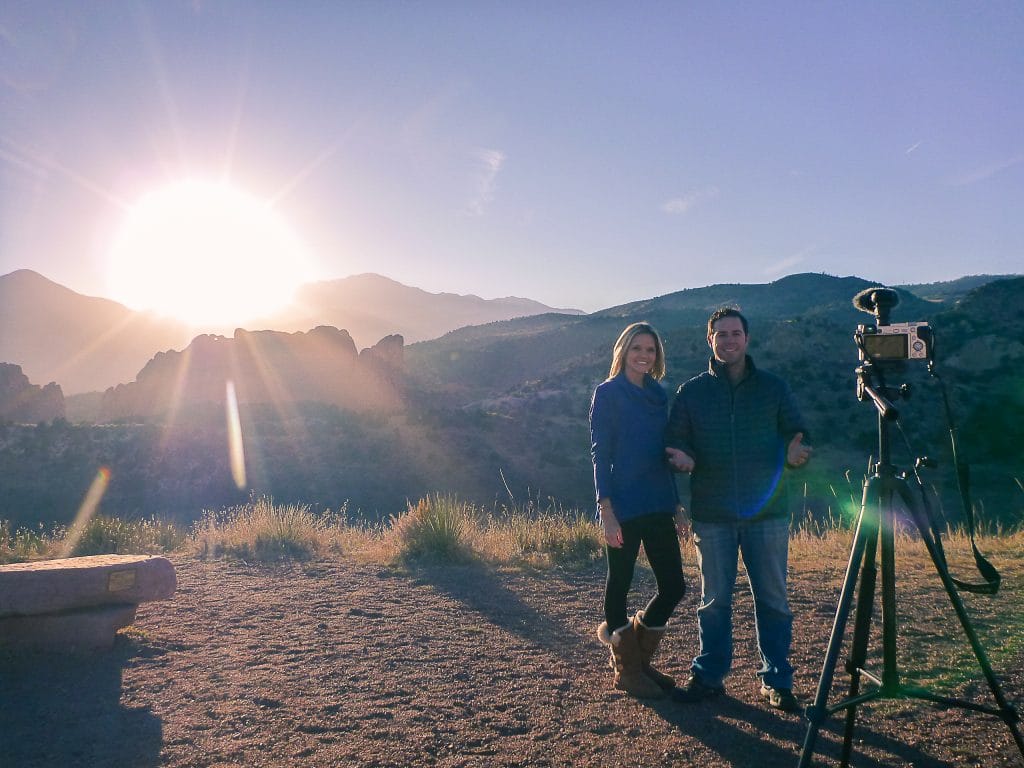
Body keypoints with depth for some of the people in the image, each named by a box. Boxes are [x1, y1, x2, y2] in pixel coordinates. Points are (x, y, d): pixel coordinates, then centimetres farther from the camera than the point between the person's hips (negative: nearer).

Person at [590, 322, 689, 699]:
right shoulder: (608, 393, -4)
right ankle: (625, 669, 20)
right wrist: (606, 507, -16)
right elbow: (600, 453, -9)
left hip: (658, 505, 6)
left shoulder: (658, 394, 14)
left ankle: (639, 658, 25)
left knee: (673, 585, 4)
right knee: (620, 583, 5)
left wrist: (675, 503, 15)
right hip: (623, 507, -6)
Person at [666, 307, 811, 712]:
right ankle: (708, 675, 21)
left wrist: (795, 454, -17)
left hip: (767, 512, 0)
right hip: (711, 515, 0)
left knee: (772, 599, 6)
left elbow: (796, 434, 6)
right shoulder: (691, 392, 7)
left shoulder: (773, 388, 6)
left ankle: (776, 681, 19)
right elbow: (674, 441, 7)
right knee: (714, 600, 8)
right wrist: (680, 457, -16)